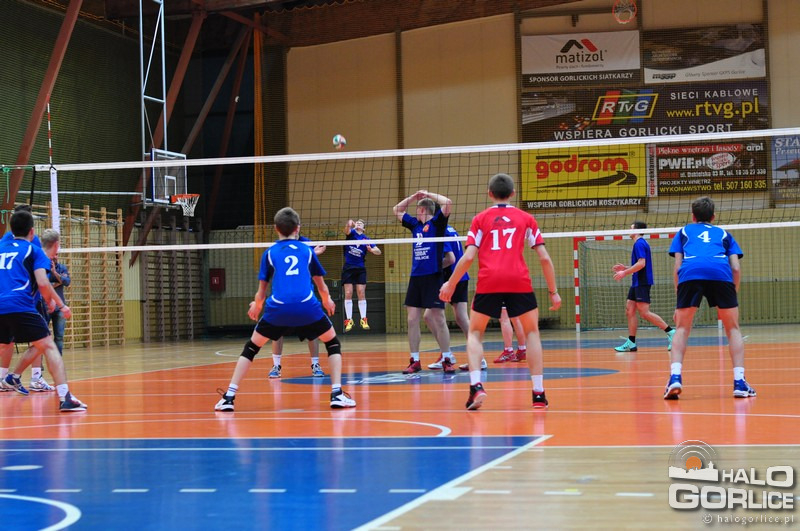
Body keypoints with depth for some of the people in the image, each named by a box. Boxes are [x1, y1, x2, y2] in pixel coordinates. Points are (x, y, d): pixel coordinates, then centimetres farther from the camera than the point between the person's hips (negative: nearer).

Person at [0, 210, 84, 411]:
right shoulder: (33, 250, 7)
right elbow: (43, 283, -5)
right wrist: (61, 305, 6)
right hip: (21, 306, -6)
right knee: (49, 347, -6)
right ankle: (64, 398, -20)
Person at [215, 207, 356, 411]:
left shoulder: (269, 253, 17)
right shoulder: (307, 250, 19)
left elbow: (262, 291, 21)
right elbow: (321, 285, 29)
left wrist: (256, 306, 43)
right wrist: (327, 300, 50)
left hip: (277, 308, 0)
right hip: (307, 306, 0)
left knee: (251, 347, 18)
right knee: (332, 343, 21)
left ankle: (229, 396, 9)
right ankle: (337, 393, 7)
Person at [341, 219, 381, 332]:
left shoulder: (366, 239, 7)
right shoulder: (351, 233, 3)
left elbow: (378, 252, 5)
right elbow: (347, 230, -22)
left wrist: (371, 250, -17)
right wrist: (349, 224, -45)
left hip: (360, 269, 1)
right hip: (348, 267, -1)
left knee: (361, 293, -3)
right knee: (348, 293, -6)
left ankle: (363, 320, 1)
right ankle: (349, 320, -4)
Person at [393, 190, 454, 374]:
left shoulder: (436, 223, -1)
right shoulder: (415, 224, 16)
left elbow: (448, 203, -17)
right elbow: (397, 210, 28)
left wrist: (428, 194, -5)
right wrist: (413, 196, 17)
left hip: (433, 278, -6)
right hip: (416, 278, 6)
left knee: (438, 319, -5)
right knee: (412, 319, 3)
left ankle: (447, 359, 2)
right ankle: (414, 361, 7)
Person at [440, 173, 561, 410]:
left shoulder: (481, 219, 14)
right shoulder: (526, 218, 15)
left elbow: (468, 257, 4)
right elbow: (544, 258, 9)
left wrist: (450, 284, 15)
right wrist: (553, 291, 16)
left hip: (488, 282, 0)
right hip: (519, 281, 0)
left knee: (475, 332, 16)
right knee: (532, 331, 18)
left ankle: (476, 385, -6)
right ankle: (539, 393, 9)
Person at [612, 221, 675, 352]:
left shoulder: (639, 244, -12)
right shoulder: (640, 243, 19)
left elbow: (641, 263, -22)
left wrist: (625, 273, -19)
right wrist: (625, 268, 20)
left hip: (642, 283, -11)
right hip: (637, 283, 11)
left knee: (644, 312, -14)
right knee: (630, 311, 6)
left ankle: (671, 332, -12)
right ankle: (631, 343, 5)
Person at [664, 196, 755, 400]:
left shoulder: (684, 232, 33)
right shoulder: (723, 234, 34)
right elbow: (736, 268, 20)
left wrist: (680, 298, 23)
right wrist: (732, 297, 27)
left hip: (689, 273, 0)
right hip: (721, 274, 0)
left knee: (682, 329, 12)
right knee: (733, 329, 15)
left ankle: (675, 377, -8)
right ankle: (739, 382, 3)